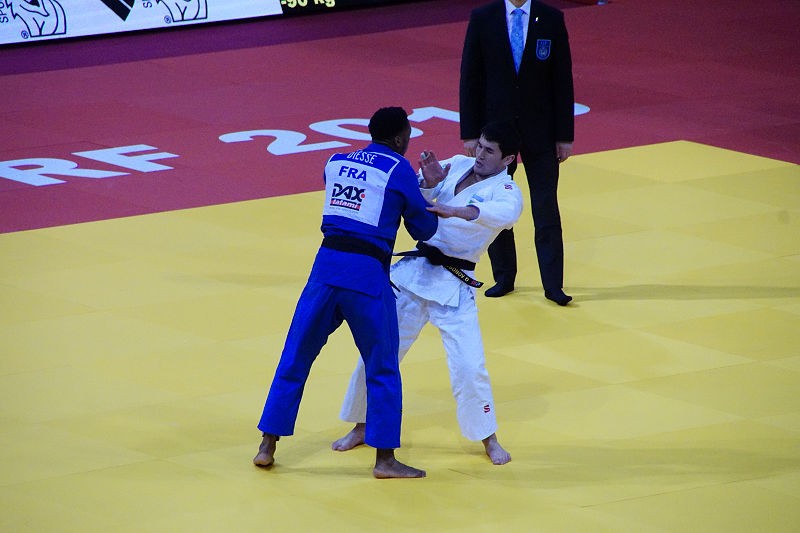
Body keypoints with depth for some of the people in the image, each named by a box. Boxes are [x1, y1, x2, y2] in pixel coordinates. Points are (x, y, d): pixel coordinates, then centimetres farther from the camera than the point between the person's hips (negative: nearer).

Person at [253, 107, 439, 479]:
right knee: (383, 369, 8)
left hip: (327, 264, 4)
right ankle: (384, 458, 9)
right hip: (368, 272, -4)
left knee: (295, 358, 12)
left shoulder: (335, 164, 14)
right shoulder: (400, 170, 0)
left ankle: (267, 446, 14)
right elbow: (424, 229, 6)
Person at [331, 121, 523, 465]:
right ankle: (362, 427, 25)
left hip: (453, 286, -4)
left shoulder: (506, 191, -9)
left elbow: (503, 212, -33)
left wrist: (455, 211, -49)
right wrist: (428, 184, -23)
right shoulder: (456, 166, 6)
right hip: (414, 271, 4)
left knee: (468, 365, -11)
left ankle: (489, 439, 9)